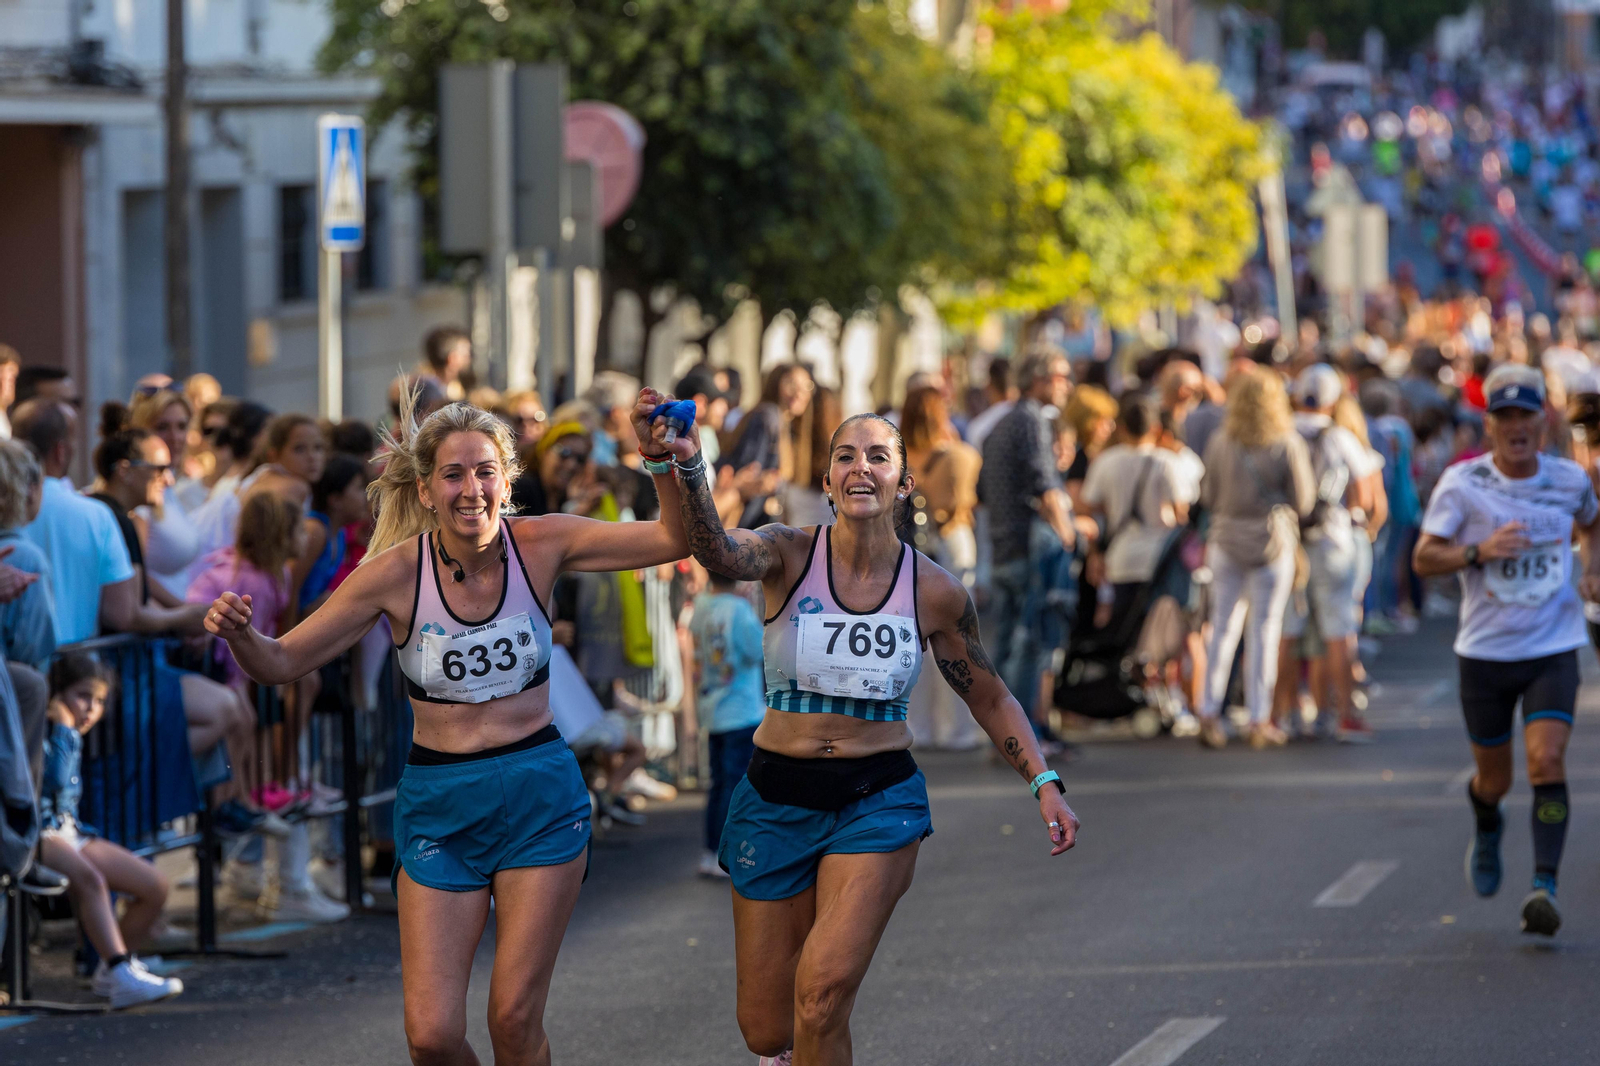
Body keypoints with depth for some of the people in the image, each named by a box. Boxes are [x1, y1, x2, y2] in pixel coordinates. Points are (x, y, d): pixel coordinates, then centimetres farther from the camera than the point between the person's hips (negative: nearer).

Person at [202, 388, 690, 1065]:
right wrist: (239, 634, -26)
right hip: (439, 803, 0)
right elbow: (281, 663, -5)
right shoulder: (398, 571, -9)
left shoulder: (539, 545, -6)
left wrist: (662, 460, -20)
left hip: (540, 797, 0)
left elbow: (676, 539, -3)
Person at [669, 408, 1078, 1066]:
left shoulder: (934, 591, -3)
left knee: (822, 999, -22)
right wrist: (689, 467, -51)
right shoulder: (789, 555, -8)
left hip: (878, 802, -1)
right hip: (778, 798, 1)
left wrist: (1044, 783, -1)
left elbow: (989, 699, 11)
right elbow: (720, 552, -31)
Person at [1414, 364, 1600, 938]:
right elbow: (1423, 558, -9)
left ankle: (1545, 889, -22)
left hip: (1552, 650, 0)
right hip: (1484, 653, 0)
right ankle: (1487, 827, 48)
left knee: (1547, 759, -20)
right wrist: (1479, 551, -26)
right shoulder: (1462, 482, -7)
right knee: (1494, 779, 12)